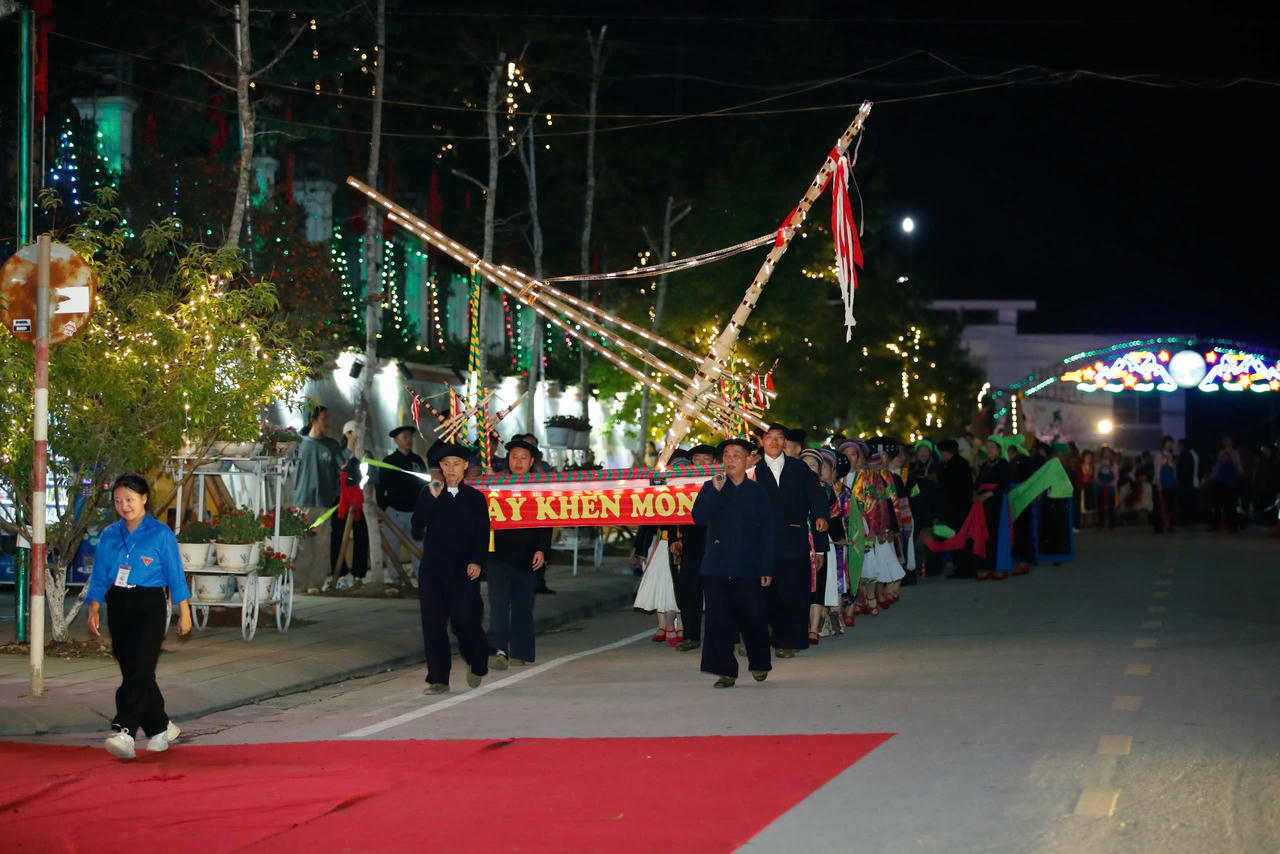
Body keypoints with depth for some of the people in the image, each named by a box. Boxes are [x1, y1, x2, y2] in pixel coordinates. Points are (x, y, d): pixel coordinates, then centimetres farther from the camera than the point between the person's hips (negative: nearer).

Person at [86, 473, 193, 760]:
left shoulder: (160, 534, -2)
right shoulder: (109, 535, 10)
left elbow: (175, 575, 0)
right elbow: (99, 577, 13)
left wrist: (184, 613, -1)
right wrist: (93, 611, 5)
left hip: (149, 607, -5)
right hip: (118, 607, 5)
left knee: (139, 669, -15)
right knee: (133, 671, 8)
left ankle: (124, 732, -26)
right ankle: (162, 728, 21)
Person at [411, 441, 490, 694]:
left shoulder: (475, 498, 8)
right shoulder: (428, 494, 9)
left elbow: (483, 533, 4)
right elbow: (417, 526, -3)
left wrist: (477, 562, -10)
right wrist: (432, 499, -12)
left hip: (463, 571, -2)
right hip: (432, 570, 2)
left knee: (465, 621, -7)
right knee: (433, 624, -1)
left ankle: (476, 664, 22)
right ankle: (438, 679, 5)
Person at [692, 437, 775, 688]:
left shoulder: (757, 492, 8)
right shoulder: (710, 488, 10)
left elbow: (767, 533, 6)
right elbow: (699, 517, -6)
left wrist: (766, 568, 1)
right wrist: (715, 491, -14)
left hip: (747, 568, -1)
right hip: (716, 566, 1)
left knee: (753, 618, 0)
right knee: (719, 620, -4)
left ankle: (759, 664, 22)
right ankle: (725, 671, 3)